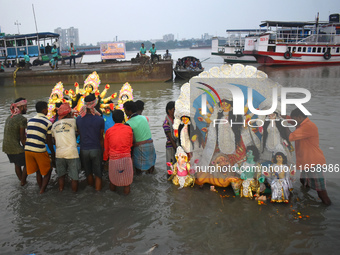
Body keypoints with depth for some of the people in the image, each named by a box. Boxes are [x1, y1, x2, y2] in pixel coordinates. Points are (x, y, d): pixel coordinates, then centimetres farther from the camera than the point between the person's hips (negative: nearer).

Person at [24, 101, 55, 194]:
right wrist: (53, 154, 6)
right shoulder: (48, 122, -5)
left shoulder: (30, 121, 11)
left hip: (27, 149, 6)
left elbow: (29, 136, 16)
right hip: (40, 151, -6)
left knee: (38, 172, 19)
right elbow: (49, 141, -3)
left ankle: (42, 189, 28)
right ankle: (42, 191, 6)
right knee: (47, 171, 12)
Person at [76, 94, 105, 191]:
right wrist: (102, 150, 9)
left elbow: (80, 134, 5)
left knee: (88, 172, 21)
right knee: (98, 173, 11)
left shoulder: (78, 119, -5)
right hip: (96, 149, -2)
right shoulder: (100, 120, -12)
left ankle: (91, 186, 40)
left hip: (84, 149, 3)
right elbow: (101, 138, -3)